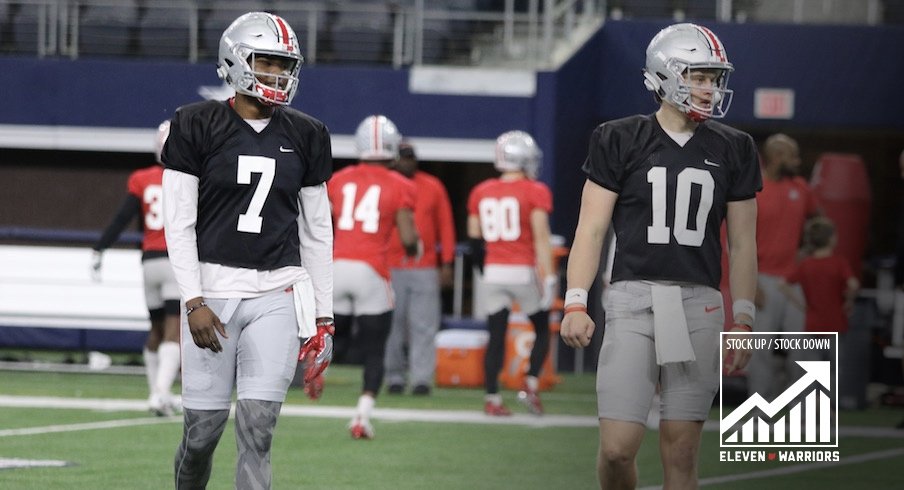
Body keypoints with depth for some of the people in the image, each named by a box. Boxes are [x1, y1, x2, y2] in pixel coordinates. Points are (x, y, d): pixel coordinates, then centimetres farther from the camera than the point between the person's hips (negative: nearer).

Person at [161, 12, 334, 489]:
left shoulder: (305, 136, 8)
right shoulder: (197, 126, -1)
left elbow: (317, 230, 13)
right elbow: (179, 222, -3)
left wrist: (322, 313, 10)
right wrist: (193, 301, -12)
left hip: (277, 293, 2)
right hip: (212, 290, -2)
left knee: (257, 427, -8)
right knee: (203, 426, 1)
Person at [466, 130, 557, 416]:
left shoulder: (481, 193, 6)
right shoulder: (535, 193, -7)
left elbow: (474, 235, 10)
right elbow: (541, 236, -14)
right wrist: (548, 276, -15)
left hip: (493, 272, 4)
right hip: (525, 271, -4)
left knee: (496, 336, 7)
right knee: (542, 330, 13)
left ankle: (492, 398, 3)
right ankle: (531, 384, -2)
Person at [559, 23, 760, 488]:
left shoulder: (731, 151, 10)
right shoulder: (622, 141, 2)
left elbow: (742, 244, 13)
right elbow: (591, 228, 2)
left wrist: (743, 320, 8)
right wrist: (575, 304, -8)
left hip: (698, 305, 2)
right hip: (632, 300, -2)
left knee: (680, 453, 2)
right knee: (617, 448, -9)